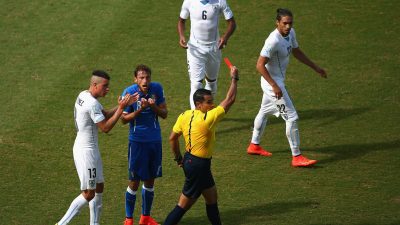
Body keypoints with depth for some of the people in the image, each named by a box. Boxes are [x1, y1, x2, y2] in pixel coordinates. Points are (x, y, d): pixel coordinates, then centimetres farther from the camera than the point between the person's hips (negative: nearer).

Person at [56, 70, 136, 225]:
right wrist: (121, 108, -17)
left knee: (99, 187, 16)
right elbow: (105, 127, -18)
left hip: (91, 150, 10)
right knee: (88, 194, -4)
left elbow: (105, 115, 15)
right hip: (86, 151, -10)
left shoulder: (83, 95, 7)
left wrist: (120, 106, 2)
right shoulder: (92, 104, -23)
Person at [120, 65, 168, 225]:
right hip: (137, 141, -4)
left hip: (155, 140, 4)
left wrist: (154, 106, -20)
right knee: (134, 181, 0)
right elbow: (124, 119, -11)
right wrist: (139, 110, -25)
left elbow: (164, 114, 0)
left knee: (150, 180, 12)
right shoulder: (129, 92, -13)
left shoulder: (157, 88, -4)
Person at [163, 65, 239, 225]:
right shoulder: (207, 119, -23)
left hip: (190, 159, 9)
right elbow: (230, 100, -19)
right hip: (199, 165, -9)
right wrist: (234, 78, -10)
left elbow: (172, 138, 5)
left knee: (211, 195, 21)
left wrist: (178, 158, 17)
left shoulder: (185, 116, -2)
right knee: (184, 204, -2)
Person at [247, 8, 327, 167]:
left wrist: (315, 68, 18)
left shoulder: (290, 33, -2)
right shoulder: (274, 41, -29)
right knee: (292, 117, -8)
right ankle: (296, 157, -2)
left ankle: (254, 146, 45)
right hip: (272, 82, -10)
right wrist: (275, 86, -30)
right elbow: (260, 65, -28)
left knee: (264, 112, 26)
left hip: (278, 81, 10)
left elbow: (296, 52, 16)